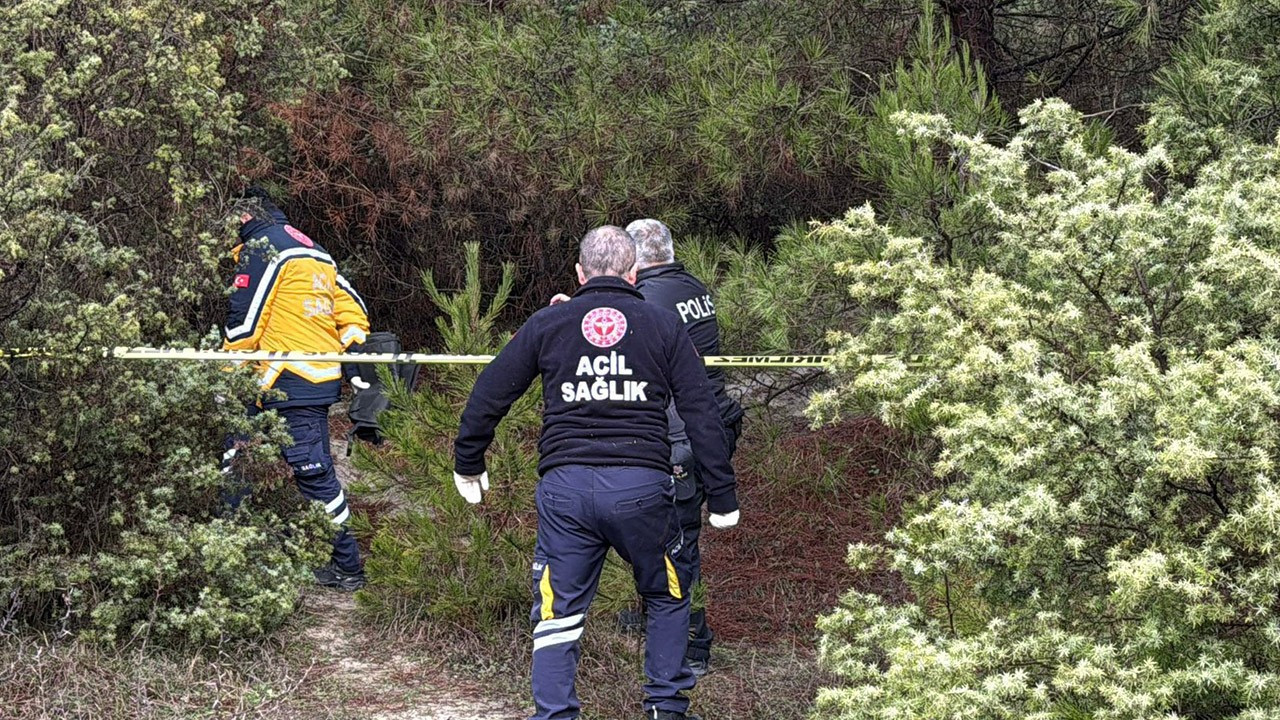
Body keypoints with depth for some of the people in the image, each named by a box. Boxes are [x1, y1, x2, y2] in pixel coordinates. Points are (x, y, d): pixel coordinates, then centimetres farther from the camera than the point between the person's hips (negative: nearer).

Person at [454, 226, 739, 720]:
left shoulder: (547, 323, 9)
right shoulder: (663, 326, 8)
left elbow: (488, 396, 13)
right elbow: (702, 413, 5)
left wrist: (468, 464, 27)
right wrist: (722, 495, 9)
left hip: (565, 488, 0)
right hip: (642, 487, 0)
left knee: (558, 612, 10)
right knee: (667, 597, 21)